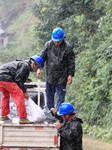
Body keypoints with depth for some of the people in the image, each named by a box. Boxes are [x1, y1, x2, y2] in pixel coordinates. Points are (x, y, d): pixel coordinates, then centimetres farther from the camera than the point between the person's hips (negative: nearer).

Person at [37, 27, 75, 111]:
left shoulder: (67, 47, -8)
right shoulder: (48, 45, 0)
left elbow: (71, 62, -3)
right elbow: (43, 57, 10)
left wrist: (70, 75, -7)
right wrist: (39, 68, -1)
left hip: (61, 78, -4)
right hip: (49, 75, 4)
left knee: (60, 97, -3)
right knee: (49, 95, 13)